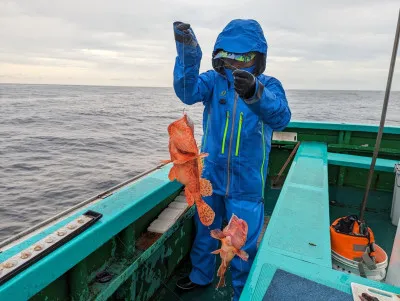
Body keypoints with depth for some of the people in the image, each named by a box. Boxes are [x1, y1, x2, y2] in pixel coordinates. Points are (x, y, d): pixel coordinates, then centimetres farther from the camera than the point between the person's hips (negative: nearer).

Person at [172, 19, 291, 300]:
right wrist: (188, 52, -38)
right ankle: (201, 275, 50)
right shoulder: (214, 80, -3)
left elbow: (281, 116, -27)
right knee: (204, 230, 22)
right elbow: (188, 90, -22)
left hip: (246, 183, -2)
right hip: (210, 176, 3)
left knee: (243, 242, 12)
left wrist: (254, 92, -46)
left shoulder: (269, 85, -8)